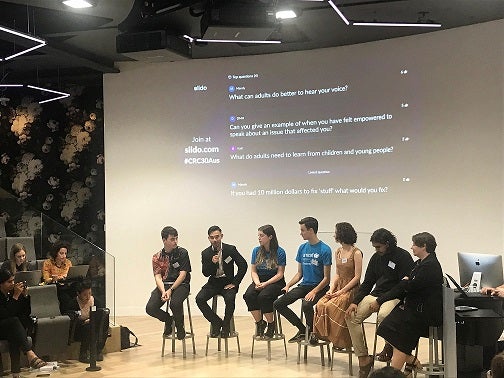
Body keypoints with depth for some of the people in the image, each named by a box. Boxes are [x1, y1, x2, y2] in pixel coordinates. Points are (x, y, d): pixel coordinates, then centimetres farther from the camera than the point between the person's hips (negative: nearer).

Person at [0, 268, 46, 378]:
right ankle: (29, 353, -43)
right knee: (14, 321, -31)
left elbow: (27, 312, 2)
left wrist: (25, 296, -11)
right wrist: (15, 296, -26)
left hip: (13, 328, 4)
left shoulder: (12, 291, 0)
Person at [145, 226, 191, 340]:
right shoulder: (157, 257, 8)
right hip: (163, 286, 3)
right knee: (150, 308, -21)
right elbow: (158, 277, 0)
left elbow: (182, 275, -6)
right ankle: (168, 320, 12)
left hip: (180, 285, -3)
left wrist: (170, 290, -18)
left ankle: (179, 325, -2)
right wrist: (163, 292, -20)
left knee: (175, 303, -36)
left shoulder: (182, 253, 1)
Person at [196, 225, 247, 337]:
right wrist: (212, 263, -23)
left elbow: (243, 265, -5)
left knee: (230, 299, -33)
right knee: (199, 299, -22)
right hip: (213, 283, 3)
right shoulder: (206, 253, 1)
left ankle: (226, 325, -7)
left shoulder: (231, 249, -4)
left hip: (228, 282, -3)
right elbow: (205, 273, -3)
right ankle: (216, 322, -3)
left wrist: (235, 283, -9)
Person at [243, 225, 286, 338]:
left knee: (263, 296, -33)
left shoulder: (280, 252, -6)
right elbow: (253, 271, 8)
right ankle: (259, 323, -9)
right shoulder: (256, 251, 7)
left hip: (275, 281, -4)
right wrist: (257, 283, -12)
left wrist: (265, 284, -18)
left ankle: (271, 324, -11)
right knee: (248, 295, -27)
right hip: (260, 280, 4)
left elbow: (280, 274, -7)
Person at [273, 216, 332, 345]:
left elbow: (326, 278, -11)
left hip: (319, 287, -7)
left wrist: (314, 292, -23)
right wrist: (288, 285, -2)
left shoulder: (325, 250, -11)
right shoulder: (302, 248, 10)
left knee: (306, 305, -36)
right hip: (304, 285, 7)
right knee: (278, 304, -6)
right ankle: (302, 330, 6)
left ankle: (312, 332, -7)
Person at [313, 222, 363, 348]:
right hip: (339, 287, 6)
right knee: (320, 305, -20)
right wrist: (331, 289, -1)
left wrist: (342, 291, -15)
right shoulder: (337, 252, 14)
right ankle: (325, 335, -11)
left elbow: (357, 277, -11)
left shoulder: (356, 253, -8)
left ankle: (340, 341, -16)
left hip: (351, 289, -6)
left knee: (333, 307, -28)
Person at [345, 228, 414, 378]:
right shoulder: (376, 258, 13)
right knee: (351, 316, -14)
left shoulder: (403, 257, -8)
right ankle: (363, 358, -10)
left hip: (395, 298, -7)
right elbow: (367, 283, 13)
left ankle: (390, 345, -9)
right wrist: (355, 302, -4)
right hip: (375, 295, 7)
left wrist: (379, 301, -18)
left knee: (383, 315, -39)